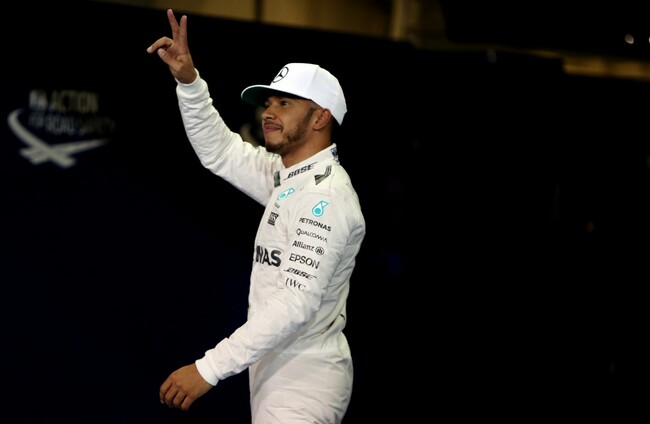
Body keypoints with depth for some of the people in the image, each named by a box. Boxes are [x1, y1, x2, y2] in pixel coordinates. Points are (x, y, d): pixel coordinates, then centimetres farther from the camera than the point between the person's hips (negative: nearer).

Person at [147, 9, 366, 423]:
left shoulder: (326, 196, -17)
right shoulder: (287, 179, 12)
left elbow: (295, 305, -25)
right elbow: (219, 150, 20)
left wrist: (208, 369, -26)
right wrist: (189, 80, 3)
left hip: (302, 390, -9)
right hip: (278, 375, 9)